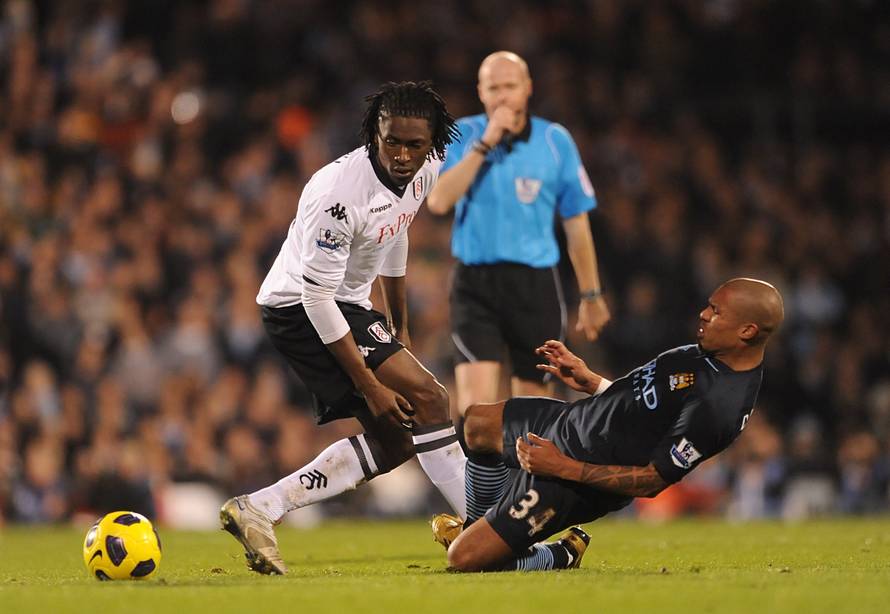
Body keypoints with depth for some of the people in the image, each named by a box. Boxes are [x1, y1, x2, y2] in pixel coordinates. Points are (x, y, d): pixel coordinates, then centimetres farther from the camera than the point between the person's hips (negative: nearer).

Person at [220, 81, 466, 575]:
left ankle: (257, 509, 3)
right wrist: (370, 385, -25)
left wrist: (399, 326, 23)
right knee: (425, 398, -19)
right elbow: (317, 295, -27)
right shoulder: (339, 193, -30)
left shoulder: (425, 171, -4)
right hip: (299, 309, -9)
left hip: (348, 303, 9)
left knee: (394, 442, 6)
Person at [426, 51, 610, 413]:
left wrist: (591, 296, 10)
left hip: (536, 286, 1)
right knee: (476, 402, -17)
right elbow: (438, 202, -15)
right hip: (475, 284, -1)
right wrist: (485, 145, -16)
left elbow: (576, 223, 9)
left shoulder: (556, 141, 2)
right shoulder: (463, 135, 0)